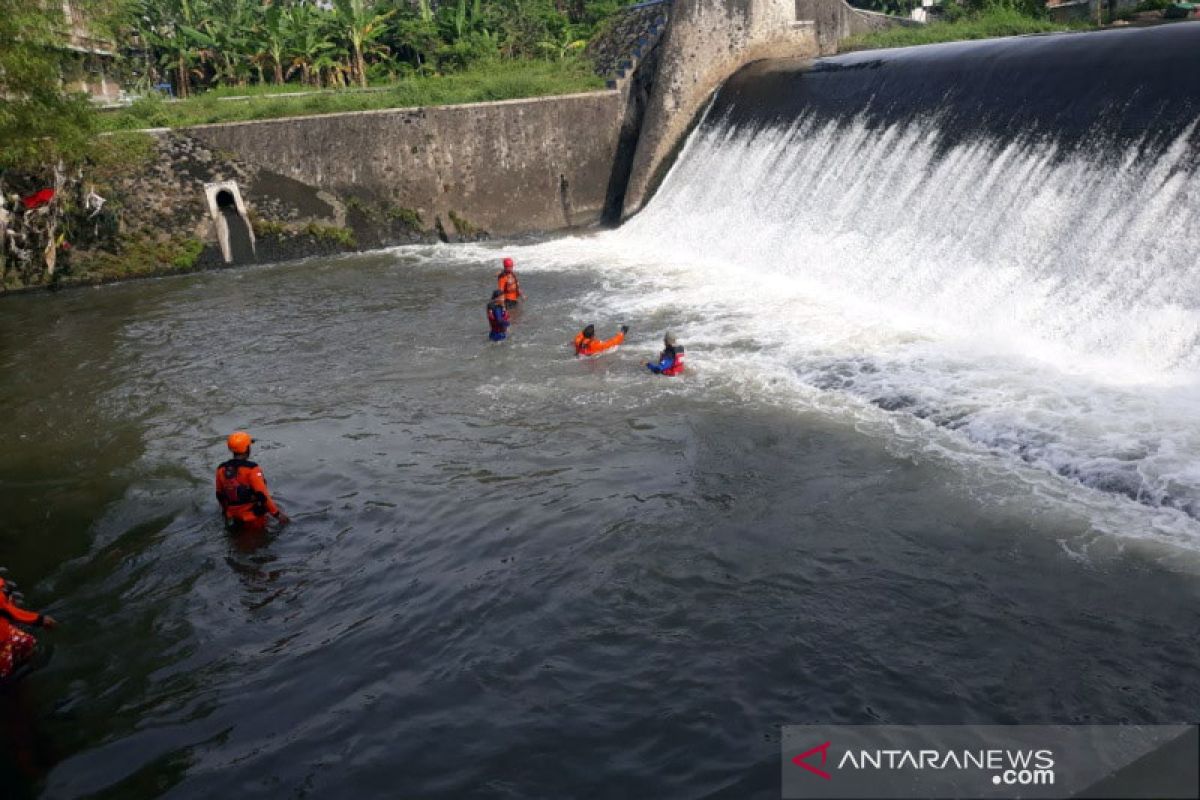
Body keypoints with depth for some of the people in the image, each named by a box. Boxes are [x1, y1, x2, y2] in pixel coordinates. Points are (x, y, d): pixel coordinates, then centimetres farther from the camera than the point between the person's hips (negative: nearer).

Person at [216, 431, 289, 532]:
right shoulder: (251, 469, -18)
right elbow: (262, 495, -21)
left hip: (233, 519, 6)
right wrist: (277, 514, -15)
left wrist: (226, 512, 29)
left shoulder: (221, 470, 1)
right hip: (253, 518, -6)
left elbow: (220, 495, 12)